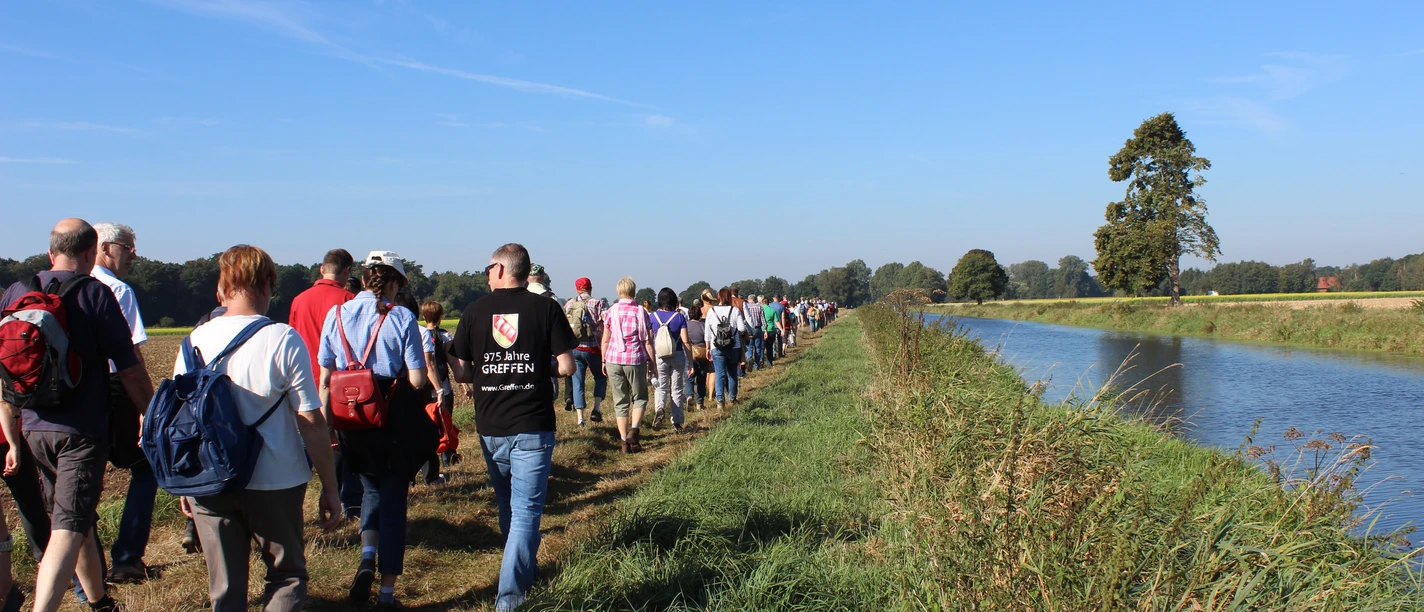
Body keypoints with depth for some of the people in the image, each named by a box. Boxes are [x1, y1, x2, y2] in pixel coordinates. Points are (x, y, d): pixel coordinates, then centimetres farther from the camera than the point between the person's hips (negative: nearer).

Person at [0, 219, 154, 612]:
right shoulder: (94, 294, -10)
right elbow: (129, 372, -11)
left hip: (34, 430, 6)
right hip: (83, 430, -6)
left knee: (78, 520, 20)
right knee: (67, 531, -7)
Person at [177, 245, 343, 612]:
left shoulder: (196, 341, -1)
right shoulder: (284, 340, -12)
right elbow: (311, 423, -12)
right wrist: (329, 489, -4)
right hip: (274, 483, -3)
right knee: (287, 575, 14)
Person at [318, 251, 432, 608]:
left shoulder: (337, 315, 1)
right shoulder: (401, 318, -9)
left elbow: (325, 378, 3)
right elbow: (417, 380, -11)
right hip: (394, 419, -3)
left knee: (372, 488, 24)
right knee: (394, 498, 8)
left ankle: (367, 556, 0)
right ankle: (387, 591, 12)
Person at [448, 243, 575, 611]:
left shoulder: (475, 311, 1)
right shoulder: (546, 308, -4)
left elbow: (461, 373, 2)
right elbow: (566, 366, -8)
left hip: (490, 428, 3)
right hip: (532, 427, -3)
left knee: (507, 506, 21)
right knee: (526, 510, -1)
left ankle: (526, 568, 37)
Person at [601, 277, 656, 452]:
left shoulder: (611, 312, 4)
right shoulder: (640, 312, -3)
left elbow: (605, 340, 7)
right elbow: (647, 341, -4)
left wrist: (604, 361, 17)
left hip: (614, 360, 2)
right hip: (635, 360, -2)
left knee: (620, 402, 9)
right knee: (639, 398, 14)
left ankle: (625, 441, 8)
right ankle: (634, 430, -9)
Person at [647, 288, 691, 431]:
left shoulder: (652, 316, -1)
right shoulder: (679, 317, -4)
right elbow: (685, 341, -7)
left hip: (660, 356, 0)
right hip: (678, 356, 0)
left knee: (661, 387, 12)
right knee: (676, 389, 11)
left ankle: (659, 408, -17)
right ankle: (677, 422, 15)